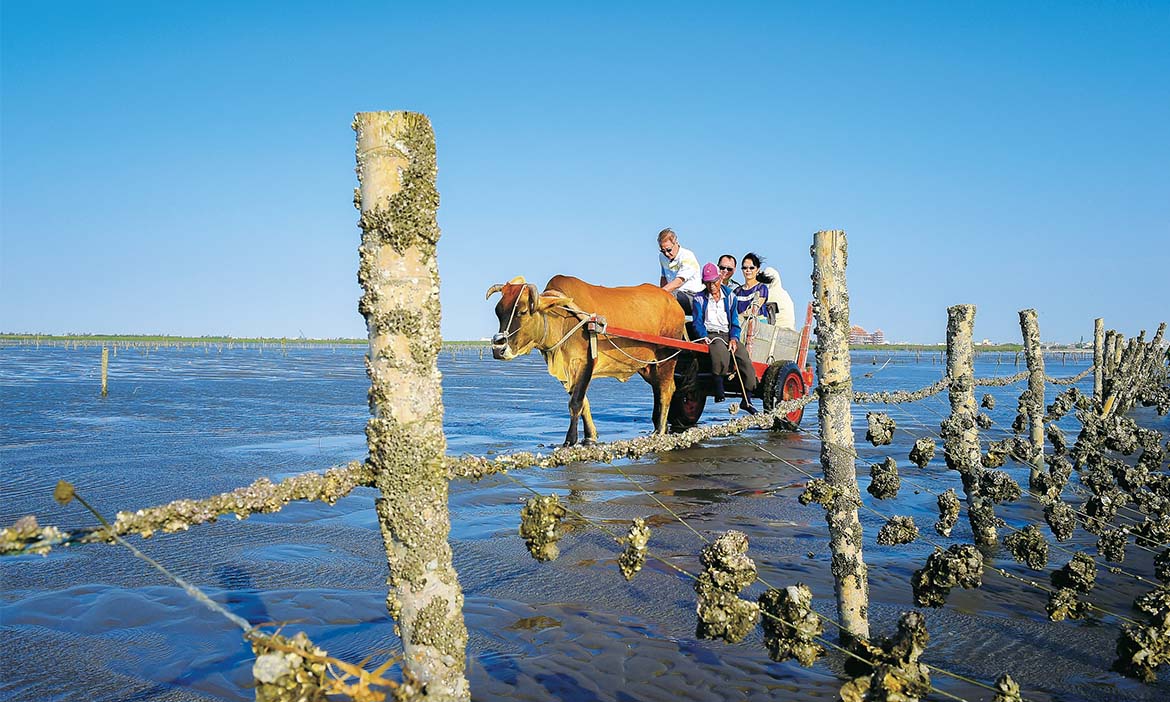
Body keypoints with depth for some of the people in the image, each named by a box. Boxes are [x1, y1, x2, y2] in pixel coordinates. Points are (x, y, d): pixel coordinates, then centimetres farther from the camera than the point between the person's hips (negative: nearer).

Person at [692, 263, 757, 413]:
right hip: (709, 335, -2)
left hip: (728, 335, 2)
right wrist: (704, 337, -18)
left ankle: (747, 400, -17)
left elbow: (735, 322, 12)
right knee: (720, 351, -38)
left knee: (743, 355, -26)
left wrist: (733, 339, -7)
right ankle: (719, 389, -28)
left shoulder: (730, 296, 17)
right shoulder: (700, 298, 13)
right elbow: (698, 322, 3)